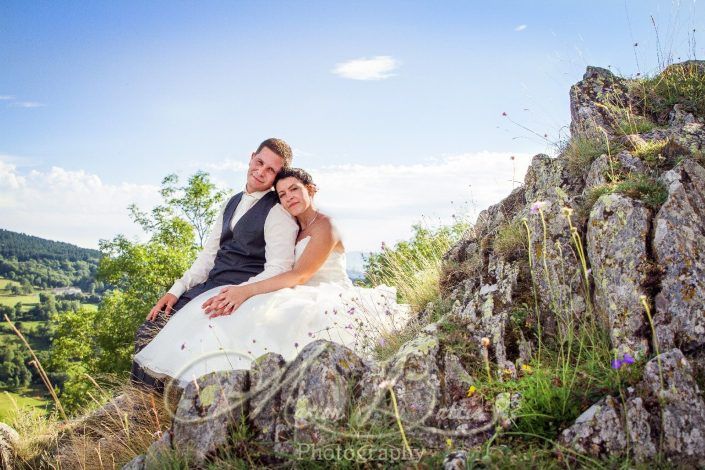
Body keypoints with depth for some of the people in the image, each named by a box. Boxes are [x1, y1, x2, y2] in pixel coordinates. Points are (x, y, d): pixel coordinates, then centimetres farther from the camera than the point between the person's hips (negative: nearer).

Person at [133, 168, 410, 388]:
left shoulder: (324, 227, -7)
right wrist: (243, 291, -9)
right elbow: (285, 273, 10)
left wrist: (247, 290, -28)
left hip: (329, 299, -8)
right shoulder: (297, 230, 20)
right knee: (227, 306, -14)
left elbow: (299, 275, -19)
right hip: (304, 298, 8)